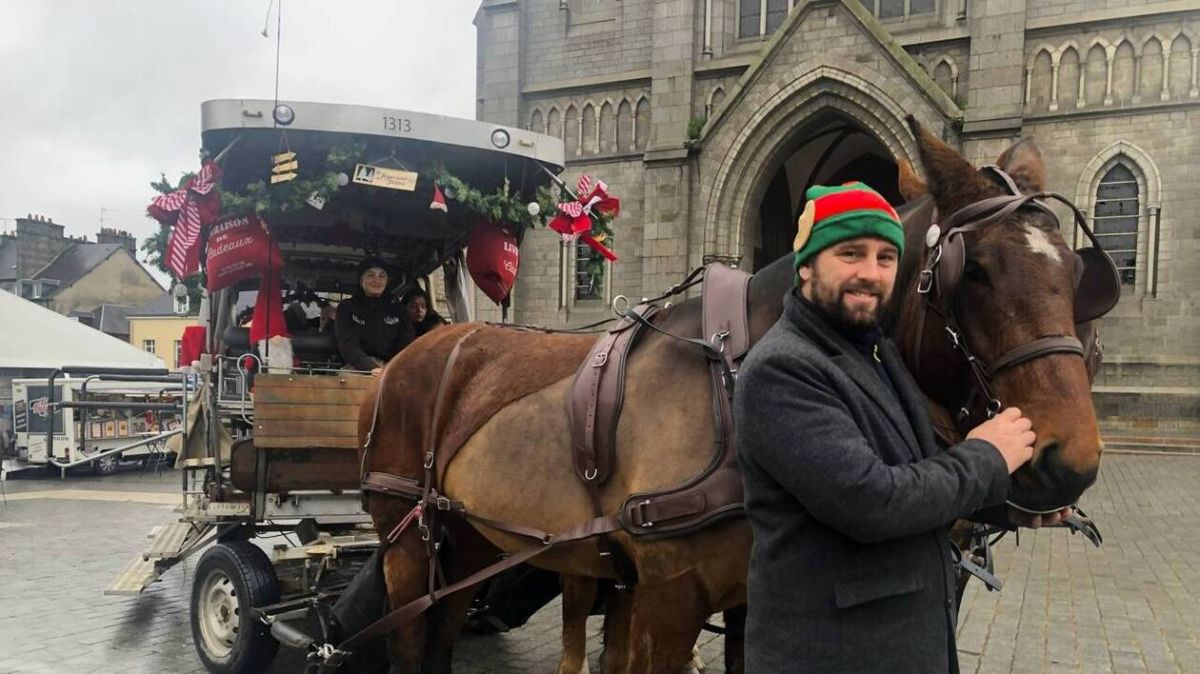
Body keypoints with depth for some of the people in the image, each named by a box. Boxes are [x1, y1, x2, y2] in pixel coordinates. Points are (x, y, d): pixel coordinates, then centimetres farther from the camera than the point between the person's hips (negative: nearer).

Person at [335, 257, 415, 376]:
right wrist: (371, 367, -27)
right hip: (358, 369, -2)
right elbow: (348, 345, -8)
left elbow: (408, 344, 1)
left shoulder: (398, 309, 14)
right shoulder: (346, 308, 8)